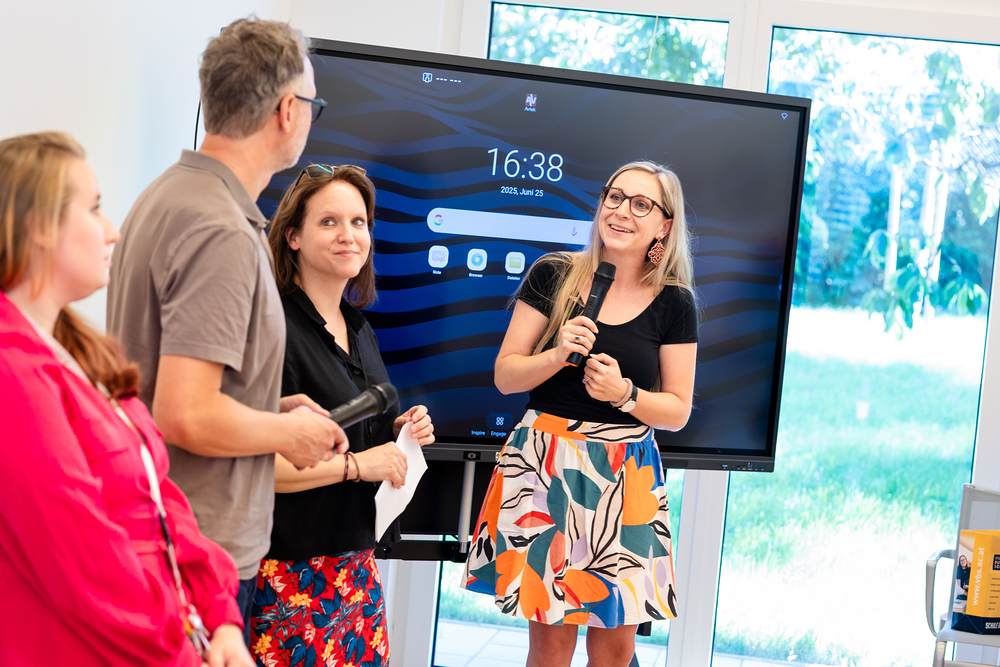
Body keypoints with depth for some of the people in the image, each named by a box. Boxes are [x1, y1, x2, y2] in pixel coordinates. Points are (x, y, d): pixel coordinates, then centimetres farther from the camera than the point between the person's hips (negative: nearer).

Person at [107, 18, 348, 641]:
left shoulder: (167, 193, 9)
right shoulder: (222, 233, -22)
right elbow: (187, 417, -27)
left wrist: (275, 408, 13)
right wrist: (290, 433, -10)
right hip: (204, 555, -10)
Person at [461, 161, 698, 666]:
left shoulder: (674, 303, 3)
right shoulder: (554, 275, 1)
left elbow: (678, 411, 5)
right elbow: (504, 375, 2)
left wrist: (624, 393, -13)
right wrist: (558, 355, -16)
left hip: (626, 475, 1)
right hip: (546, 466, -1)